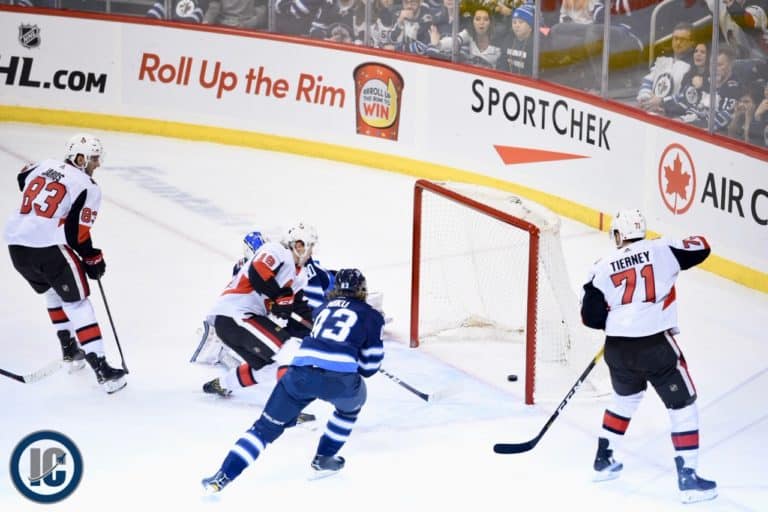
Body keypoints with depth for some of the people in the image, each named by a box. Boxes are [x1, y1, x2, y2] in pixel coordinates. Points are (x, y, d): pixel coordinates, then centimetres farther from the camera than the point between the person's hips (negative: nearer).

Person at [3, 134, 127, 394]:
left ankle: (69, 350, 36)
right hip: (48, 247, -7)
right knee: (77, 302, -1)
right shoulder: (87, 187, -5)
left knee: (53, 291, 29)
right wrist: (93, 260, 6)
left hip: (15, 244, 7)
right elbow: (77, 234, -9)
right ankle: (101, 369, -7)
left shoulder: (44, 166, 13)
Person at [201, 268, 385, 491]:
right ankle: (323, 459, 30)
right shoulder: (370, 315, 17)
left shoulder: (323, 309, 29)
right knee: (351, 405, 33)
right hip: (339, 378, -3)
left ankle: (223, 476, 0)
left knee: (267, 427, 10)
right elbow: (370, 362, 16)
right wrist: (360, 370, 37)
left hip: (300, 370, 3)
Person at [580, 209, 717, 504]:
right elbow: (701, 248, 11)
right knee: (683, 406, 8)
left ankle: (603, 461, 38)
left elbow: (591, 317, 4)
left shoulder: (603, 268, 4)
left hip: (617, 348, 4)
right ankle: (688, 479, 4)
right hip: (656, 346, -4)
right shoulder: (662, 250, -1)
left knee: (625, 399, 29)